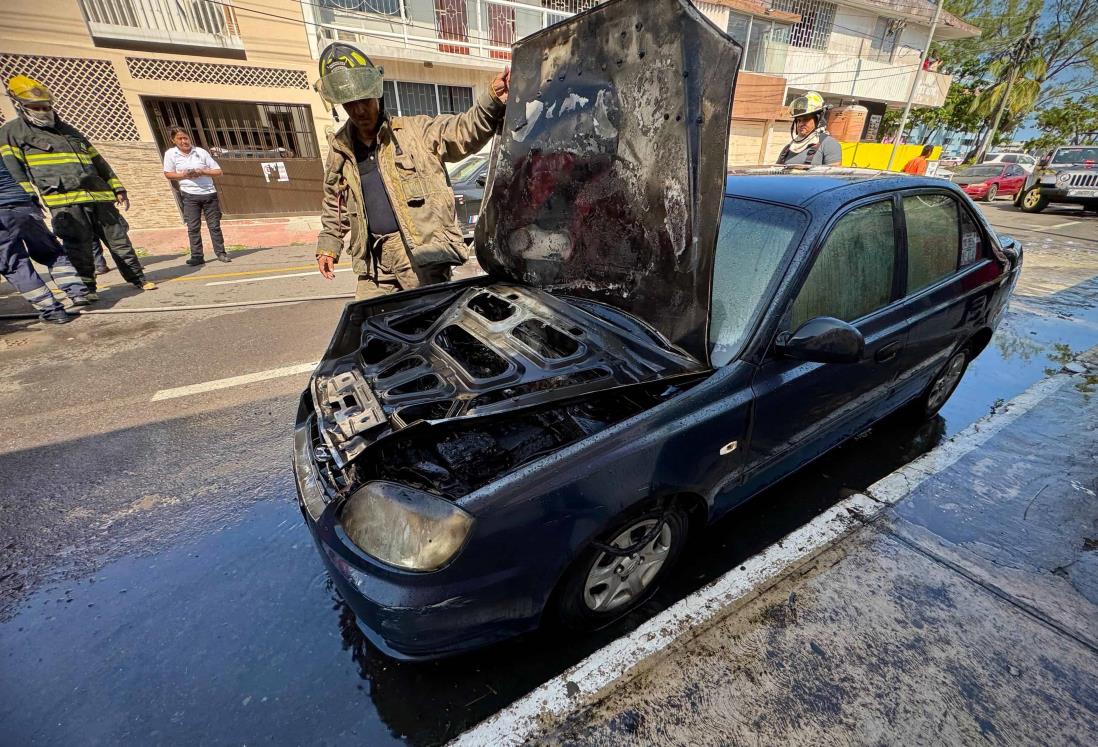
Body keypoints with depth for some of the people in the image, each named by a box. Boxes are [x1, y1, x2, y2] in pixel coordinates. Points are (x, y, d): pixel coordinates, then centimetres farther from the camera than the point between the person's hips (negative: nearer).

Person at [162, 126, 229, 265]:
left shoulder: (201, 152, 1)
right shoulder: (170, 154, 2)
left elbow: (218, 171, 1)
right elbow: (168, 174, 6)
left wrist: (202, 172, -14)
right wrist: (183, 175, -12)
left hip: (209, 193, 0)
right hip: (190, 195, 0)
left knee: (214, 225, 3)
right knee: (193, 227, -2)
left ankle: (220, 253, 12)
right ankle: (197, 256, 1)